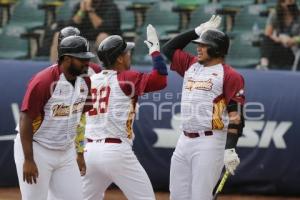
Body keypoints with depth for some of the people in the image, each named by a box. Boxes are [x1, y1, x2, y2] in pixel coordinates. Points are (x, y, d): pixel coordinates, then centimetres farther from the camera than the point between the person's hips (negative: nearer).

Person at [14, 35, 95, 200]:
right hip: (36, 150, -7)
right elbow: (26, 120, -20)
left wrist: (80, 154, 11)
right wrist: (28, 160, -21)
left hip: (66, 152, 7)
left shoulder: (85, 81, 0)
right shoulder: (43, 81, -21)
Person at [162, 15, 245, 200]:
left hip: (210, 143, -7)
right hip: (184, 141, 7)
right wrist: (197, 31, 17)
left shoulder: (229, 75, -6)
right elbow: (168, 50, 24)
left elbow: (236, 115, -11)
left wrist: (230, 149, -20)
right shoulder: (191, 65, 15)